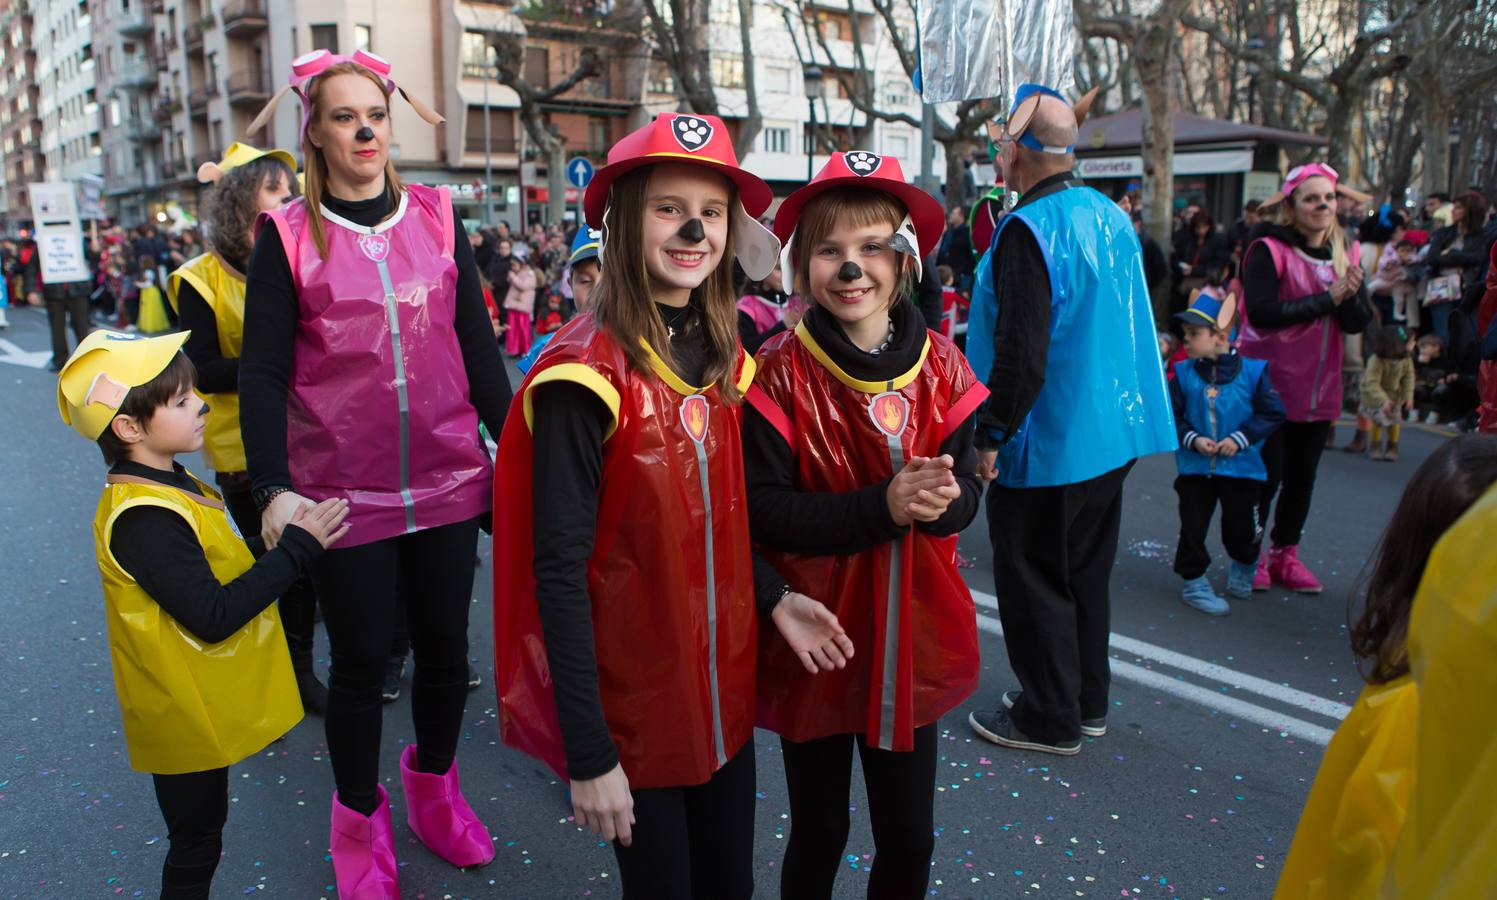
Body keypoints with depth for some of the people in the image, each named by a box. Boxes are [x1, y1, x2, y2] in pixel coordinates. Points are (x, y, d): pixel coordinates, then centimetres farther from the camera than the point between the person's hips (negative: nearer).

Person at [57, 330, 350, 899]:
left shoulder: (167, 487, 4)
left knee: (202, 832, 25)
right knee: (195, 844, 10)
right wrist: (298, 547, -29)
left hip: (204, 708, 9)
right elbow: (212, 616, -31)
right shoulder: (143, 519, -29)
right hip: (186, 718, -9)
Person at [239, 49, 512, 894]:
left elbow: (478, 344, 6)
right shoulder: (287, 235, -2)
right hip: (344, 491, -2)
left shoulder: (438, 216, 4)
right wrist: (276, 490, -17)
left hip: (449, 478, 2)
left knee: (445, 643, 14)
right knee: (362, 659, 11)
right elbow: (263, 372, -5)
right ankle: (361, 820, 34)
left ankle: (434, 784, 40)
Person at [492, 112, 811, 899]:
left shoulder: (724, 356, 3)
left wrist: (772, 595, -3)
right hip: (632, 708, -6)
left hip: (725, 688, 6)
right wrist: (588, 754, -18)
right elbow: (559, 568, -19)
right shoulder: (585, 374, -18)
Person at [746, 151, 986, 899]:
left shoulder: (939, 364, -2)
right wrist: (882, 505, -28)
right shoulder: (779, 372, -12)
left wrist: (941, 499, -23)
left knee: (910, 839, 18)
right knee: (818, 836, 16)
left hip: (912, 643, 3)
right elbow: (763, 511, -17)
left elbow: (967, 492, 0)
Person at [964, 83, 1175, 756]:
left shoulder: (1028, 230, -20)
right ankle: (1087, 701, 33)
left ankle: (1049, 719, 18)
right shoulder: (1110, 215, 7)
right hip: (1112, 433, 9)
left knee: (1033, 580, 6)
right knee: (1085, 570, 19)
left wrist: (991, 435, -17)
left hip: (1048, 444, -9)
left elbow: (1021, 352, -26)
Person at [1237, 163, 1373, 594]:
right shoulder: (1269, 250, -9)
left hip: (1319, 388, 6)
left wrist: (1351, 296, -17)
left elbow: (1359, 323, 4)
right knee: (1266, 474, 1)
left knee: (1302, 477, 13)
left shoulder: (1347, 252, 8)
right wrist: (1326, 300, -18)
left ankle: (1285, 554, 27)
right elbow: (1261, 311, -22)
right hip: (1269, 385, -5)